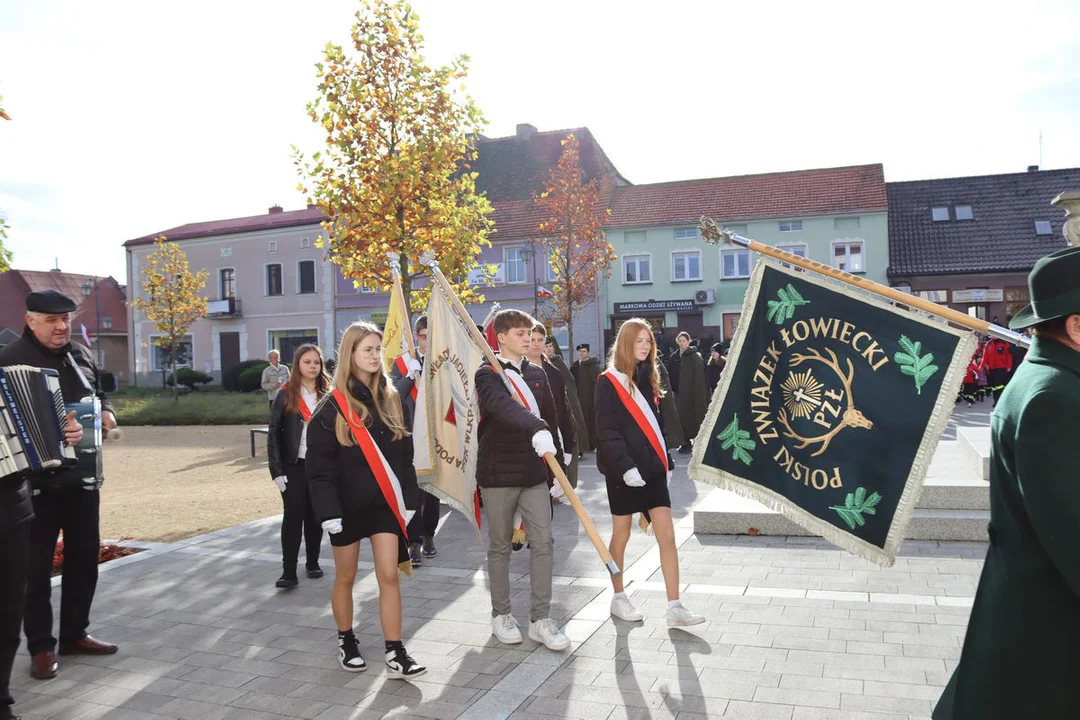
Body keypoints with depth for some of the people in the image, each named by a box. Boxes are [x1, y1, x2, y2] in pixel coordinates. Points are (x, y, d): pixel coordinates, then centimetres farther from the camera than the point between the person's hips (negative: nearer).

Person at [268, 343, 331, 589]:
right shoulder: (285, 395, -1)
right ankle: (289, 571, -3)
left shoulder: (327, 395, 4)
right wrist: (276, 470, -10)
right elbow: (274, 434, -3)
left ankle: (313, 562, 24)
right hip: (294, 466, -2)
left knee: (315, 516, 10)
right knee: (293, 515, -6)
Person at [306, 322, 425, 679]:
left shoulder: (391, 399, 5)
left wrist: (409, 496, 4)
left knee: (389, 575, -1)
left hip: (385, 501, 3)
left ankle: (395, 653, 5)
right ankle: (346, 642, 31)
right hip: (348, 503, -2)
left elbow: (404, 452, 8)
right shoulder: (333, 406, -8)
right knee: (346, 577, 12)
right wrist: (328, 510, -18)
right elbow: (319, 465, -10)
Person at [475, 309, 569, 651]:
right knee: (500, 546, 8)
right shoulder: (488, 374, -8)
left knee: (543, 542, 1)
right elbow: (503, 406, -29)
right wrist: (536, 429, -47)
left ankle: (541, 619, 11)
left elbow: (551, 420, 14)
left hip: (534, 471, 5)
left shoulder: (537, 374, 11)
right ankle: (501, 615, 23)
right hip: (498, 472, -4)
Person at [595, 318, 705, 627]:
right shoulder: (609, 382, -7)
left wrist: (666, 462, 13)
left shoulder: (649, 378, 13)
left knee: (667, 535, -1)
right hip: (623, 470, -5)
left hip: (652, 468, 6)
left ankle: (674, 607, 2)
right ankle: (619, 598, 24)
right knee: (621, 534, 7)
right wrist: (625, 466, -22)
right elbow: (607, 430, -14)